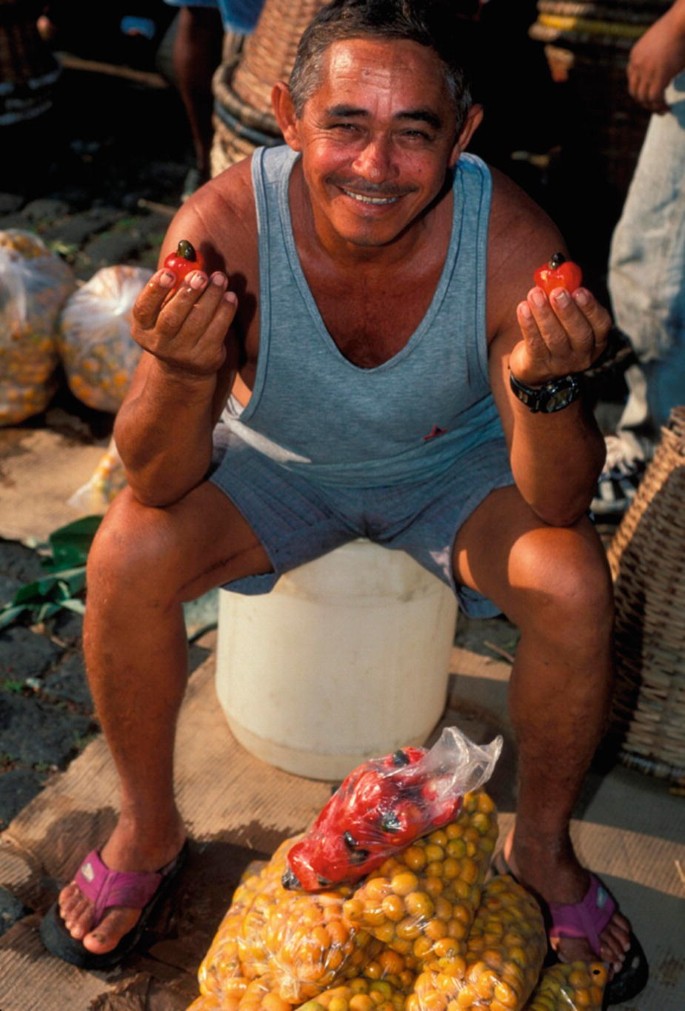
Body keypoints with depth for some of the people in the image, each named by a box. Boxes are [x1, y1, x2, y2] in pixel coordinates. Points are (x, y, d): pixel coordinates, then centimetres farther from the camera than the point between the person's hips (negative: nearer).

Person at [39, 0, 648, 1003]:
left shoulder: (511, 240, -30)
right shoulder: (225, 224, -30)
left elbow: (558, 503, -25)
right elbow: (159, 482, -27)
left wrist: (547, 385, -46)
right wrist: (184, 372, -49)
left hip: (453, 466, 0)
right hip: (277, 463, 0)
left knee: (575, 587, -25)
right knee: (126, 557, -24)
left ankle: (543, 847, 6)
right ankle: (148, 832, 5)